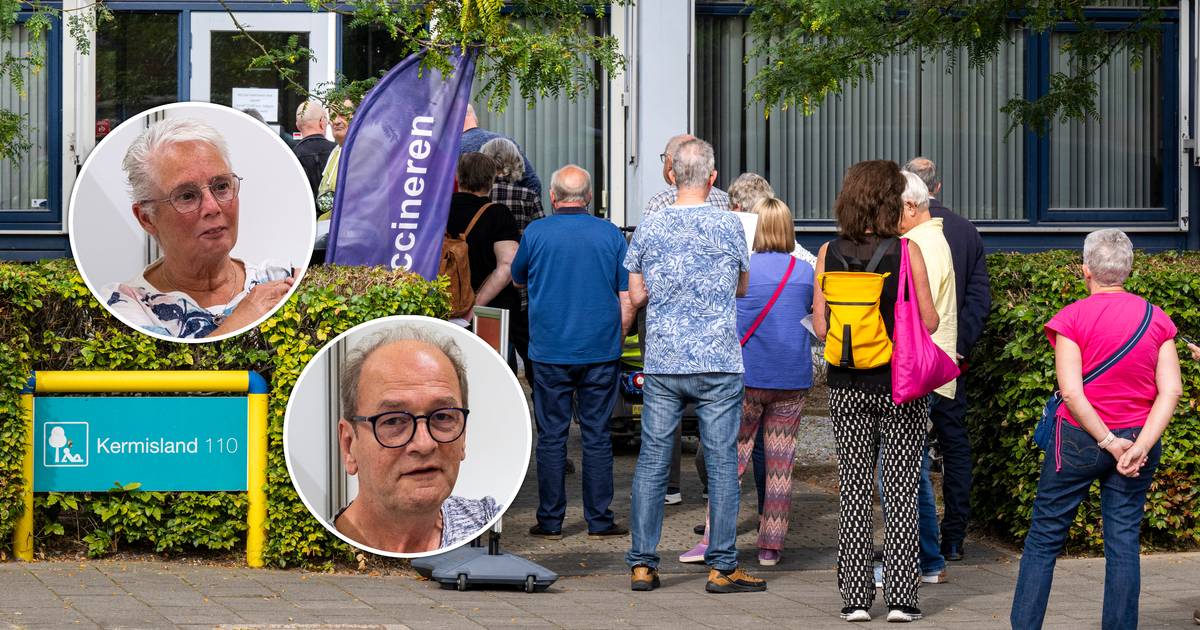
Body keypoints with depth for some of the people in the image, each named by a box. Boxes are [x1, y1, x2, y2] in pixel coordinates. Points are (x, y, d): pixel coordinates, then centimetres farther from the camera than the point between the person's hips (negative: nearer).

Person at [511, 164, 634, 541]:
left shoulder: (536, 234, -3)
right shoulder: (610, 235, 1)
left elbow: (517, 279, 15)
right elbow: (627, 299, 2)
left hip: (550, 352, -1)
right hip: (601, 352, 1)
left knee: (552, 436, 4)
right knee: (597, 436, 5)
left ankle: (550, 521, 6)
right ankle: (599, 520, 6)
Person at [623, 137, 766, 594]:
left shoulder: (648, 229, 0)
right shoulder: (729, 226, -4)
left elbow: (636, 296, 7)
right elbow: (742, 286, 10)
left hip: (662, 363, 2)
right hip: (718, 363, -2)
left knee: (652, 461, 7)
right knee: (722, 463, 2)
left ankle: (642, 564, 7)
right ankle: (722, 567, 3)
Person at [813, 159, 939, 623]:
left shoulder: (829, 254, -2)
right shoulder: (906, 251, -9)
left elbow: (821, 327, -1)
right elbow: (929, 322, -7)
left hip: (848, 387, 2)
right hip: (901, 385, -2)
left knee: (853, 489, 9)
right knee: (901, 490, 5)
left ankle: (855, 597, 7)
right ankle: (901, 597, 3)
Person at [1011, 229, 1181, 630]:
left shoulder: (1073, 318, -8)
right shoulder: (1156, 318, 2)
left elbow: (1071, 392, -16)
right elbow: (1172, 390, -5)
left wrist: (1109, 442, -11)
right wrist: (1140, 447, -12)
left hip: (1081, 438, -3)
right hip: (1139, 437, 3)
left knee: (1045, 537, 7)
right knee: (1124, 543, 6)